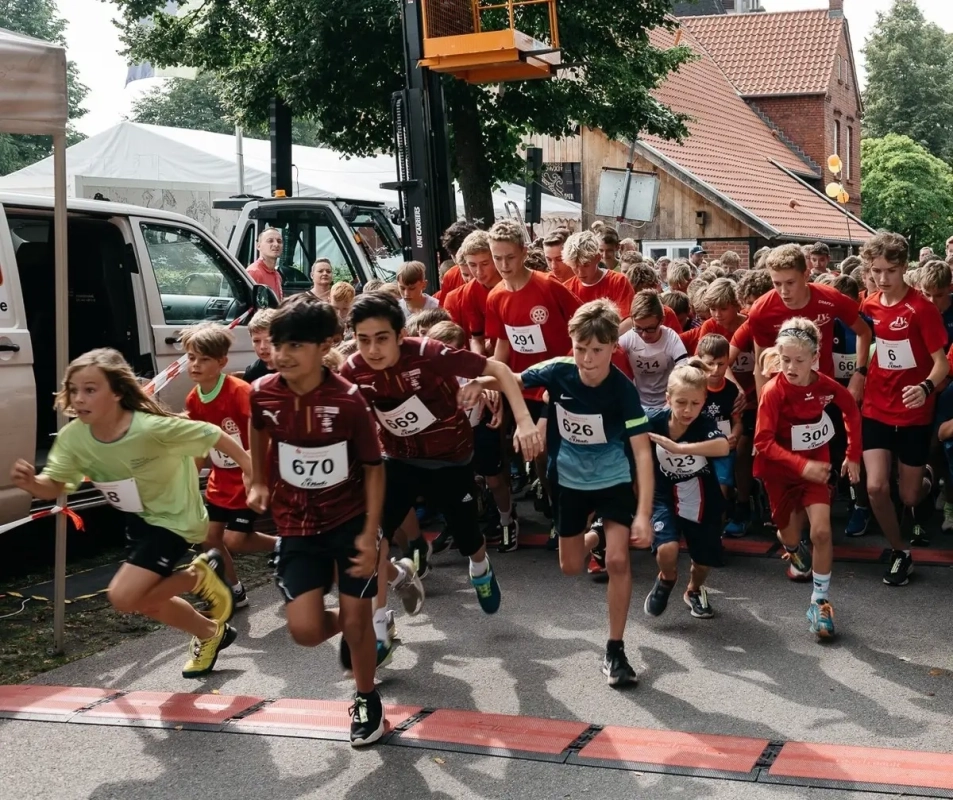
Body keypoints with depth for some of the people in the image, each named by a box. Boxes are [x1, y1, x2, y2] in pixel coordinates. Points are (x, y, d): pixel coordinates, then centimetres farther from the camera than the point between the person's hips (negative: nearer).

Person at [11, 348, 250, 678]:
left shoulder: (152, 428, -35)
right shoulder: (73, 437, -17)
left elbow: (214, 435, -25)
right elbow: (53, 486, -9)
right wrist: (31, 483, -33)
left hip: (173, 518, -7)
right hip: (138, 519, 7)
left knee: (124, 597, -17)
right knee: (143, 598, 18)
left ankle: (200, 575, 6)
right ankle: (211, 633, 41)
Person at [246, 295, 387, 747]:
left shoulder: (348, 400, -20)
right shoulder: (263, 394, -11)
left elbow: (374, 468, -11)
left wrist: (370, 534, -15)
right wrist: (259, 483, 19)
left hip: (350, 521, -2)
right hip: (297, 526, 3)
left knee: (358, 619, 1)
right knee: (304, 629, -8)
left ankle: (367, 701, 29)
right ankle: (343, 623, 31)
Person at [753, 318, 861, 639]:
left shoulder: (826, 385, -15)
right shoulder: (773, 391, -24)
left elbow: (852, 411, 7)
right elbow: (763, 442, -27)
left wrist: (853, 454, 2)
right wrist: (801, 465, -36)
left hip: (816, 465, 1)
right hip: (781, 471, -1)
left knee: (821, 530, -15)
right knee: (791, 536, 14)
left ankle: (820, 601, -1)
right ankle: (794, 549, 53)